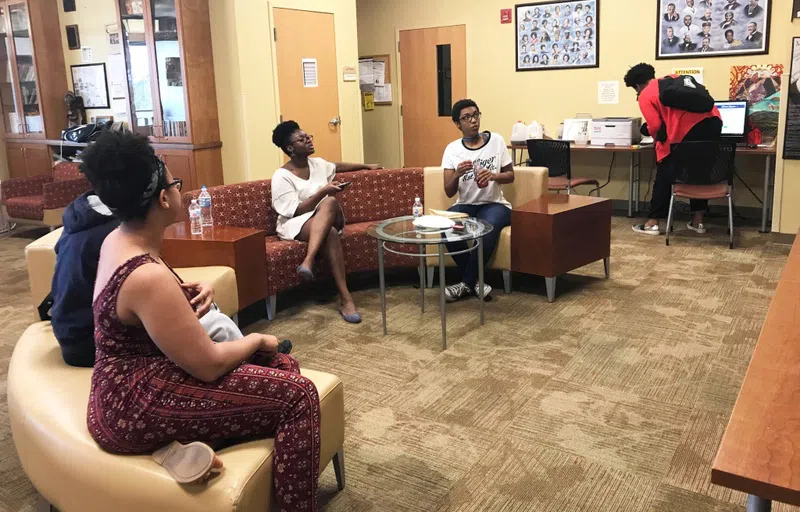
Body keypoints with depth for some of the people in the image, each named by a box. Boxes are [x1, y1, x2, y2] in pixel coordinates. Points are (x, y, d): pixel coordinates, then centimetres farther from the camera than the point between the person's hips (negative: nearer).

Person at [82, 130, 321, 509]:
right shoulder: (147, 277, -27)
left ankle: (186, 442, 4)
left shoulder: (117, 239, 2)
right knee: (297, 395, -15)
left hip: (130, 383, 10)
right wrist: (257, 340, -4)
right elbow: (209, 365, -23)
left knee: (281, 365, 11)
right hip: (136, 408, -10)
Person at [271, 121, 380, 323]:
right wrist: (323, 191, -20)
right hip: (296, 224, -5)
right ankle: (345, 299, -42)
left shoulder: (318, 164, 14)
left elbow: (337, 166, 37)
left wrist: (367, 166, 44)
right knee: (330, 233, -38)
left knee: (330, 202, -32)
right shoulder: (282, 176, -6)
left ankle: (308, 260, -45)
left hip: (328, 219, 5)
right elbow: (296, 211, -14)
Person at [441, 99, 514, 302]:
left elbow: (511, 176, 6)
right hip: (465, 205, 1)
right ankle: (475, 281, -14)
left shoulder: (496, 140, 1)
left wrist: (493, 175, -17)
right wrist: (457, 174, -25)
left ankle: (467, 283, -16)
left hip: (495, 204, -1)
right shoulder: (452, 149, 0)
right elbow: (449, 192, -3)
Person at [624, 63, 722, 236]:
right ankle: (698, 221, 23)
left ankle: (652, 223, 12)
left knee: (665, 176, 7)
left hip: (687, 131, -7)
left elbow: (655, 127, -3)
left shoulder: (645, 96, 6)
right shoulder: (675, 79, 25)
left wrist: (659, 138, 20)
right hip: (712, 121, 7)